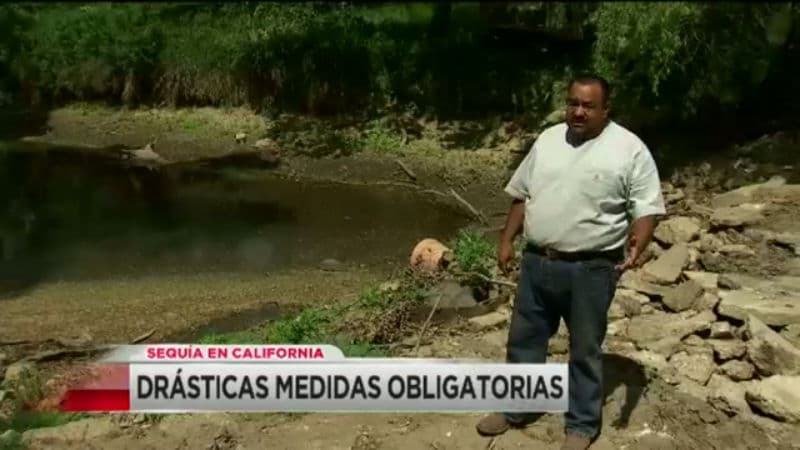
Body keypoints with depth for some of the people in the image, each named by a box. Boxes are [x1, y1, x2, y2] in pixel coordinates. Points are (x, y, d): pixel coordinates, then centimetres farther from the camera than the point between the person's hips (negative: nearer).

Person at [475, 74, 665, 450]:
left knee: (585, 349, 9)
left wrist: (638, 243, -26)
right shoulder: (548, 140, 7)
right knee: (524, 338, 15)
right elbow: (523, 195, 13)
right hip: (537, 262, 5)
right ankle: (515, 408, 32)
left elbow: (647, 207, -8)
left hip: (590, 268, -5)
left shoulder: (629, 149, -8)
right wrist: (507, 240, 8)